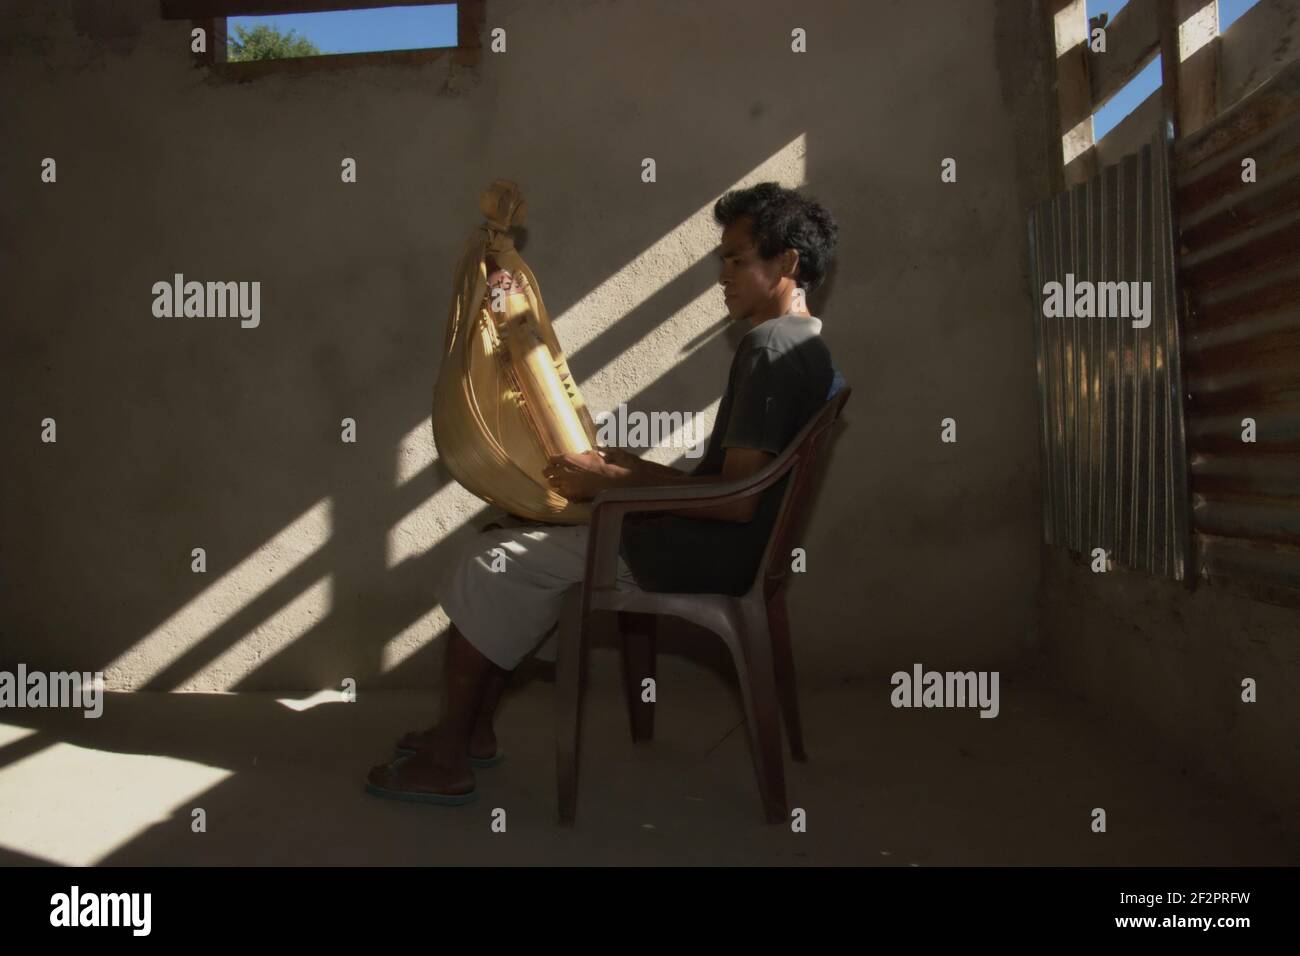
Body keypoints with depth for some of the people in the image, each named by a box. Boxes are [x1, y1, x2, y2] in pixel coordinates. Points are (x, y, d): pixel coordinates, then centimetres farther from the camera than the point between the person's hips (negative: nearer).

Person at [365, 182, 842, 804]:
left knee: (494, 563, -5)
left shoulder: (771, 349, -17)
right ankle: (475, 731, 17)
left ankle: (447, 762, 4)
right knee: (515, 542, 15)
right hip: (712, 550, 10)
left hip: (702, 558, -10)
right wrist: (627, 468, 9)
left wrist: (612, 482, -17)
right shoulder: (806, 349, 15)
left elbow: (737, 500, -24)